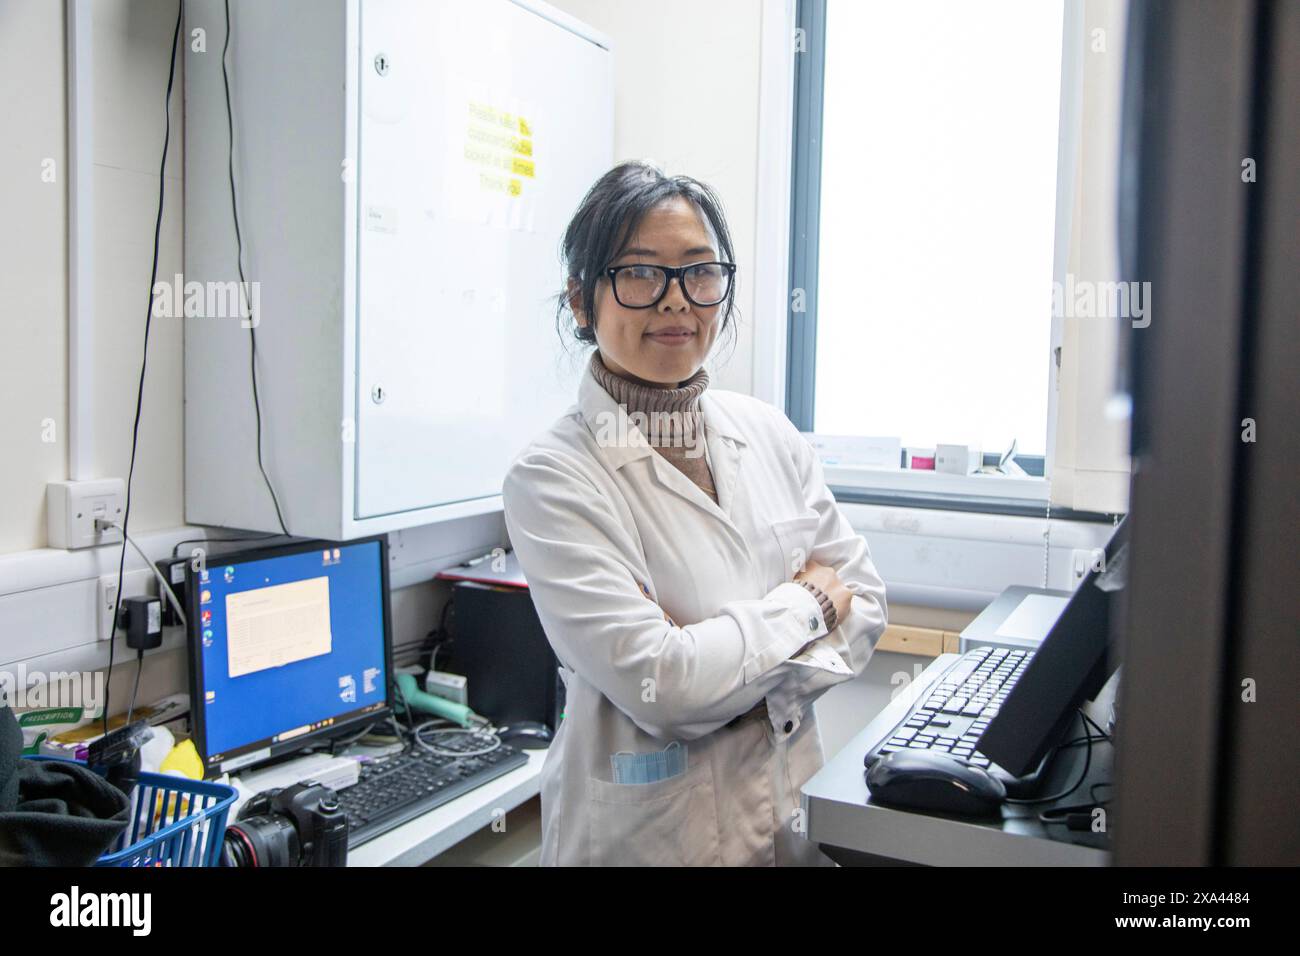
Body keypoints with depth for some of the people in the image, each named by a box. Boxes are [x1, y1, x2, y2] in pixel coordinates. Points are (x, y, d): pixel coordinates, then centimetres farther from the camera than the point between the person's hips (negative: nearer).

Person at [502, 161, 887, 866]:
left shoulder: (768, 433, 0)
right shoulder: (552, 477, -18)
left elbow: (862, 597, 0)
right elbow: (658, 684, -24)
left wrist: (736, 689, -15)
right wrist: (804, 602, -12)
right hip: (649, 834, -4)